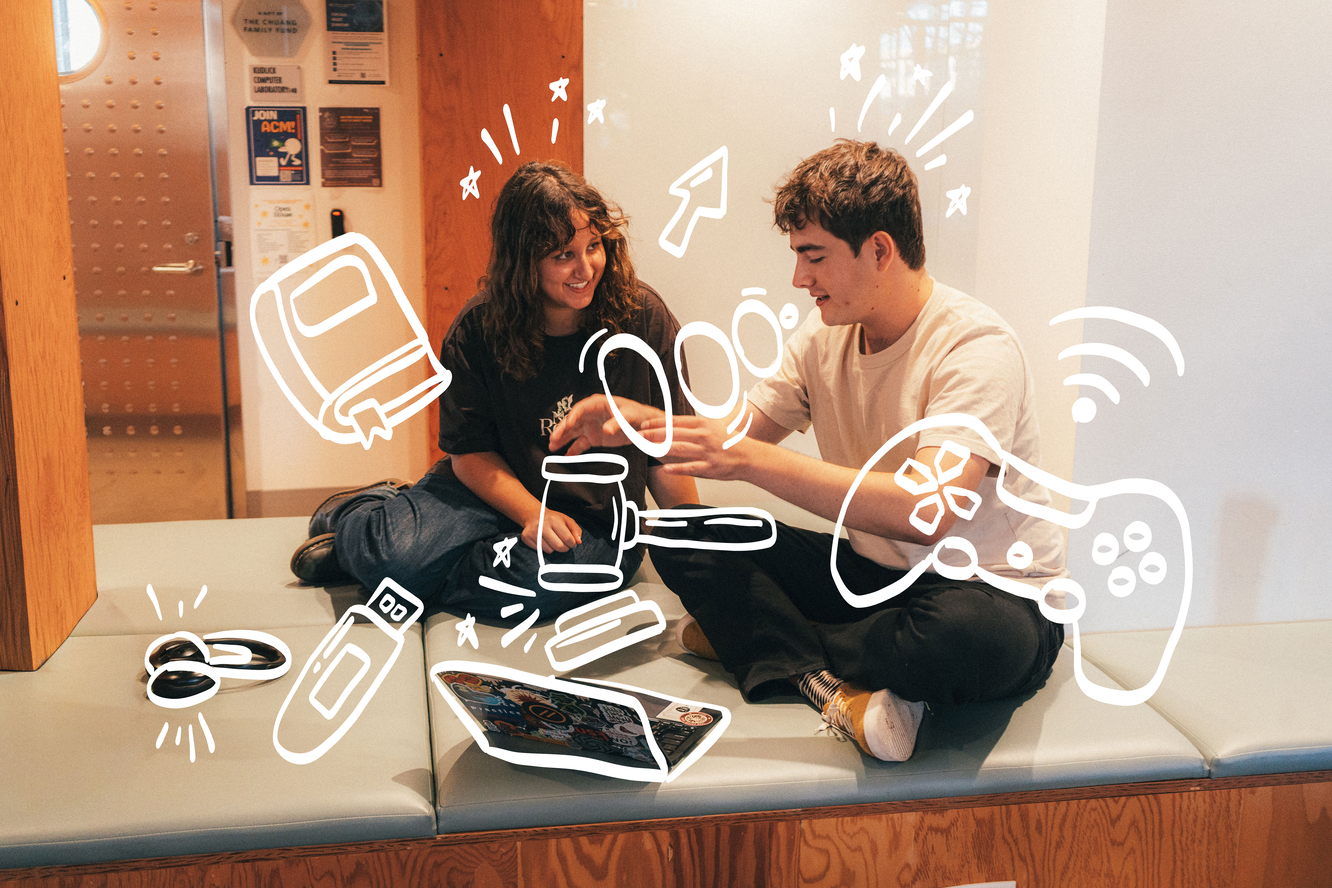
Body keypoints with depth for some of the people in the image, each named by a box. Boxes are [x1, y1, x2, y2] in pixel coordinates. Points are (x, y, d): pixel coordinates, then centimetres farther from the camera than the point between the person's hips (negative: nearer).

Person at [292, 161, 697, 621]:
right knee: (394, 553, -29)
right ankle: (354, 515, 12)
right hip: (495, 492, 0)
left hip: (598, 522, 0)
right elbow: (470, 450, -4)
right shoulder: (477, 331, -8)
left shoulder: (644, 316, -10)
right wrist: (532, 514, -20)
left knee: (528, 583, -34)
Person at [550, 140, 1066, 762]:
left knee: (974, 636, -43)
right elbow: (744, 431, 7)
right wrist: (641, 421, -13)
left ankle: (750, 634, -18)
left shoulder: (978, 348, -23)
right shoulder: (826, 334, 1)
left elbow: (926, 513, -36)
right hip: (875, 570, 6)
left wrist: (749, 459, -37)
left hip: (998, 593, -6)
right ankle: (833, 684, -23)